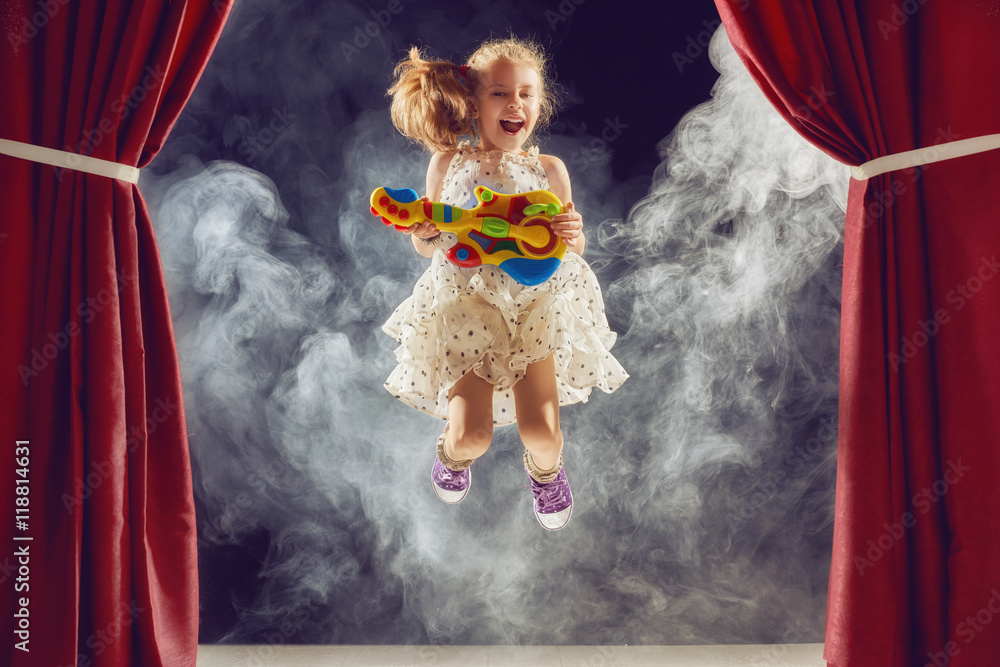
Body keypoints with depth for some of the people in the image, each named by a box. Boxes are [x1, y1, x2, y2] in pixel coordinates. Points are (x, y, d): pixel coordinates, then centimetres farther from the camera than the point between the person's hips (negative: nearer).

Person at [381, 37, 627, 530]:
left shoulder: (549, 171, 1)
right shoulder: (448, 163, 0)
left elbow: (573, 248, 7)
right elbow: (429, 247, 8)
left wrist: (572, 235, -17)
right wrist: (425, 234, -16)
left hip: (535, 301, 1)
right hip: (465, 300, 0)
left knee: (541, 431, -12)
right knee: (471, 435, -12)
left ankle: (544, 467, 28)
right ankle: (453, 452, 29)